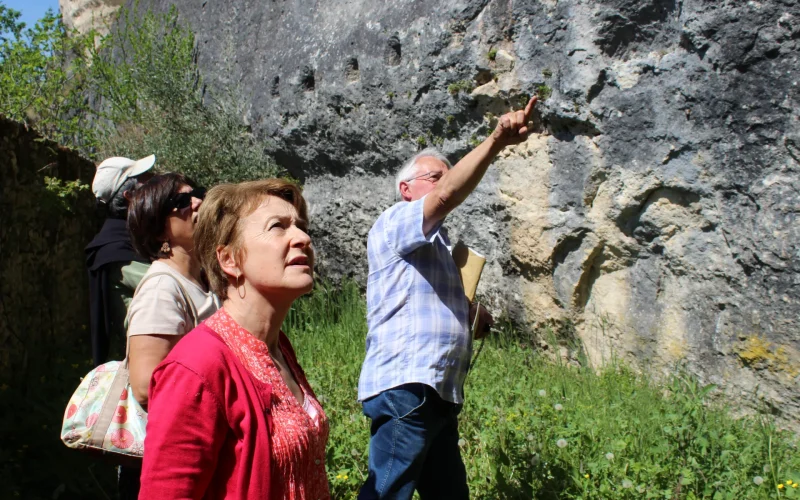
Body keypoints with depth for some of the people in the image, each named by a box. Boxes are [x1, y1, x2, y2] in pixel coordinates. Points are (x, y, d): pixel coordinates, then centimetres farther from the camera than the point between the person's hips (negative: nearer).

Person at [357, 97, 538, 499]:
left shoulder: (438, 244, 27)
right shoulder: (394, 222, -2)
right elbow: (447, 196, -23)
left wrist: (473, 312, 16)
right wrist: (496, 141, -32)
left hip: (439, 394, 10)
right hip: (405, 388, -10)